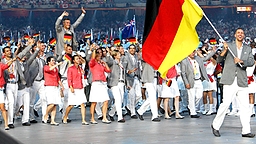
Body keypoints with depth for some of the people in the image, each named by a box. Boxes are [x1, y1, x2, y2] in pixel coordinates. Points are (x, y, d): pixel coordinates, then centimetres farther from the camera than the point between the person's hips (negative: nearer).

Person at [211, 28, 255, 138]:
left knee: (245, 106, 0)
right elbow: (218, 60, 3)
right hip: (230, 81, -3)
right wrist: (224, 50, -14)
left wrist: (241, 61, -16)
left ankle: (246, 131, 5)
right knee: (226, 103, -10)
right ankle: (215, 126, 6)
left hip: (242, 82, 3)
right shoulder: (229, 46, 8)